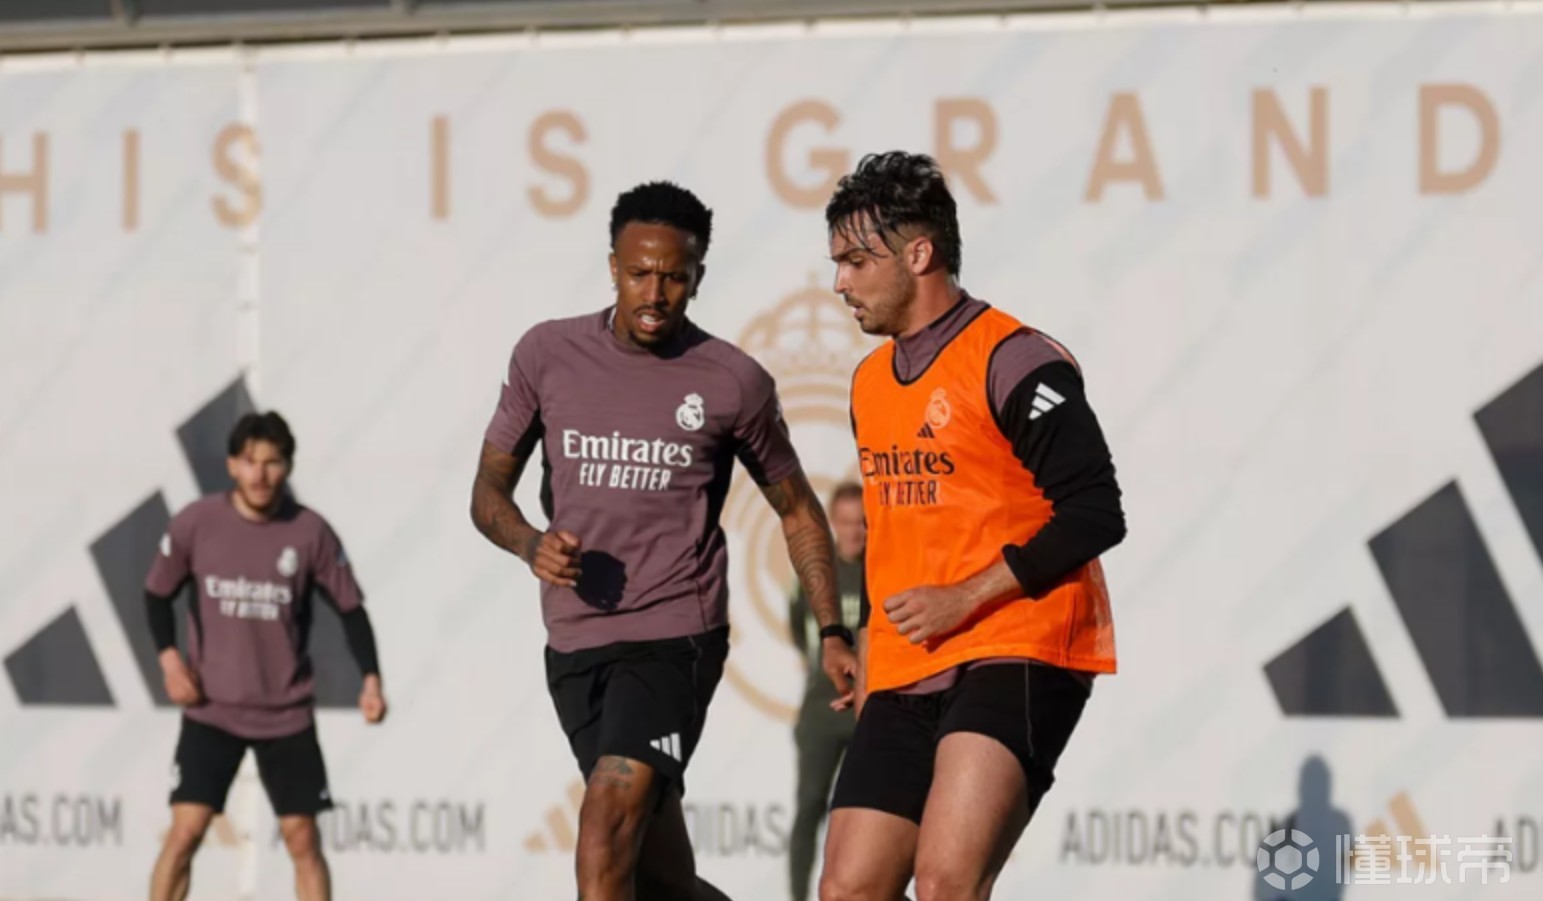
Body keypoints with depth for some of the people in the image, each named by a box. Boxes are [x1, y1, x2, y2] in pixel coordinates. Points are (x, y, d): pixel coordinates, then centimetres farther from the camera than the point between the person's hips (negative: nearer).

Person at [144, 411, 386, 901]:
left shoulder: (311, 532, -7)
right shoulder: (197, 522, -7)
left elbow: (350, 607, 2)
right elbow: (157, 592, 7)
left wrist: (371, 678, -10)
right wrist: (169, 658, -8)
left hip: (287, 713, 1)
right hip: (210, 709, -1)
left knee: (302, 837, 2)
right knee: (185, 830, -10)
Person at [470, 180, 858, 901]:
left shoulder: (734, 383, -2)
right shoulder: (547, 355, 4)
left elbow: (797, 511, 12)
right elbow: (489, 489, 10)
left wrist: (832, 633, 6)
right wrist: (531, 544, -11)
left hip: (678, 639, -4)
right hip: (575, 645, 4)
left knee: (605, 829, -23)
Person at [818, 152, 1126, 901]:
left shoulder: (1013, 362, -9)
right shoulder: (871, 381, 17)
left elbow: (1095, 515, -15)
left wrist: (966, 599, -18)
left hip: (1016, 660, -8)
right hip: (904, 681, 8)